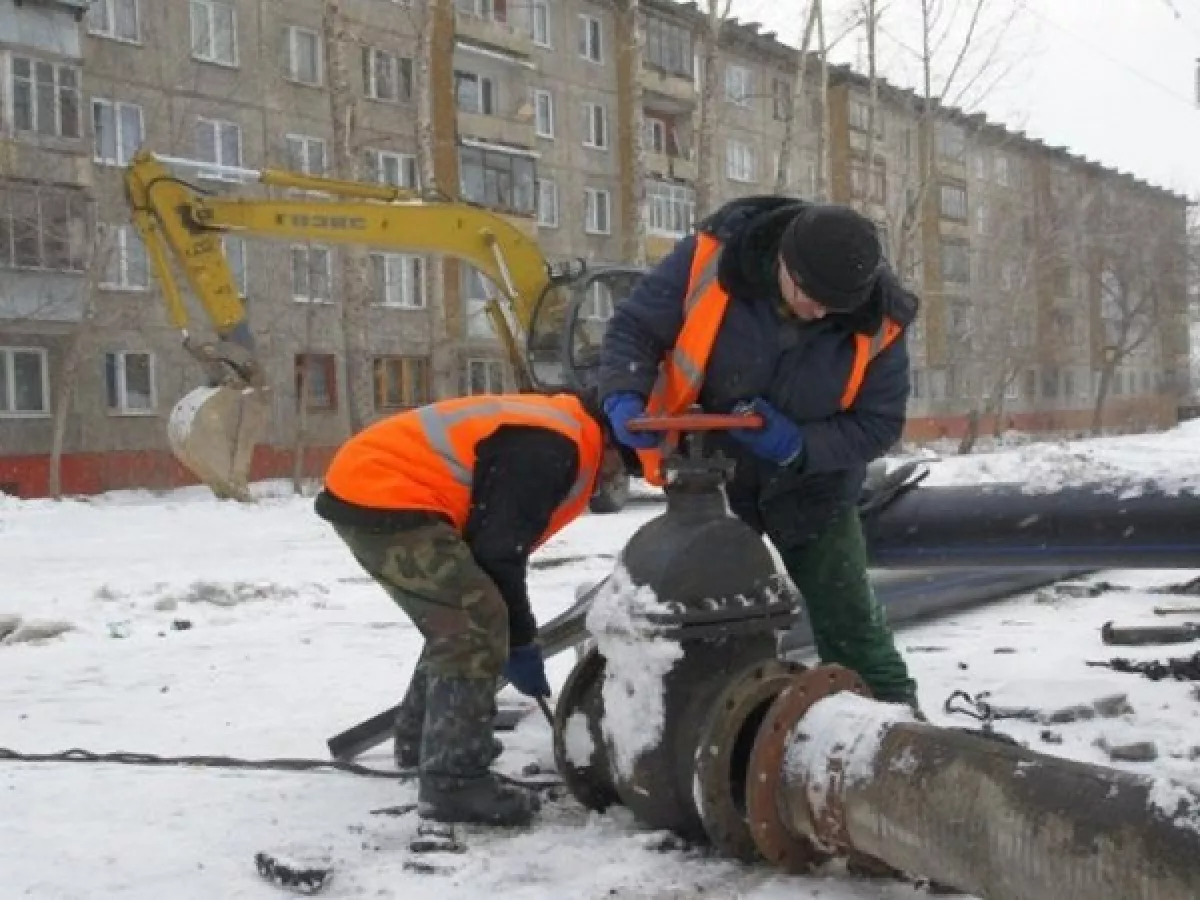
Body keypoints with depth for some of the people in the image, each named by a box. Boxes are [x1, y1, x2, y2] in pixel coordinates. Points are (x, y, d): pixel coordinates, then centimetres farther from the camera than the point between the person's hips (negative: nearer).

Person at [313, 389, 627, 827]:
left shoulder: (555, 432, 17)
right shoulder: (552, 448, -16)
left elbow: (497, 541, 23)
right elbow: (497, 551, -17)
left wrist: (517, 636, 25)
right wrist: (520, 642, -5)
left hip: (368, 485, 11)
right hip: (382, 497, -11)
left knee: (457, 620, 22)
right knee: (476, 624, -14)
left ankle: (420, 739, 38)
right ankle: (453, 782, -13)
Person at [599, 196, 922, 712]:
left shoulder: (877, 320, -22)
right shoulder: (712, 258, -26)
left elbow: (879, 422, -13)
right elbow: (634, 327, -15)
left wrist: (800, 447, -29)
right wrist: (624, 398, -34)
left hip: (810, 484, 0)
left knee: (850, 620, 7)